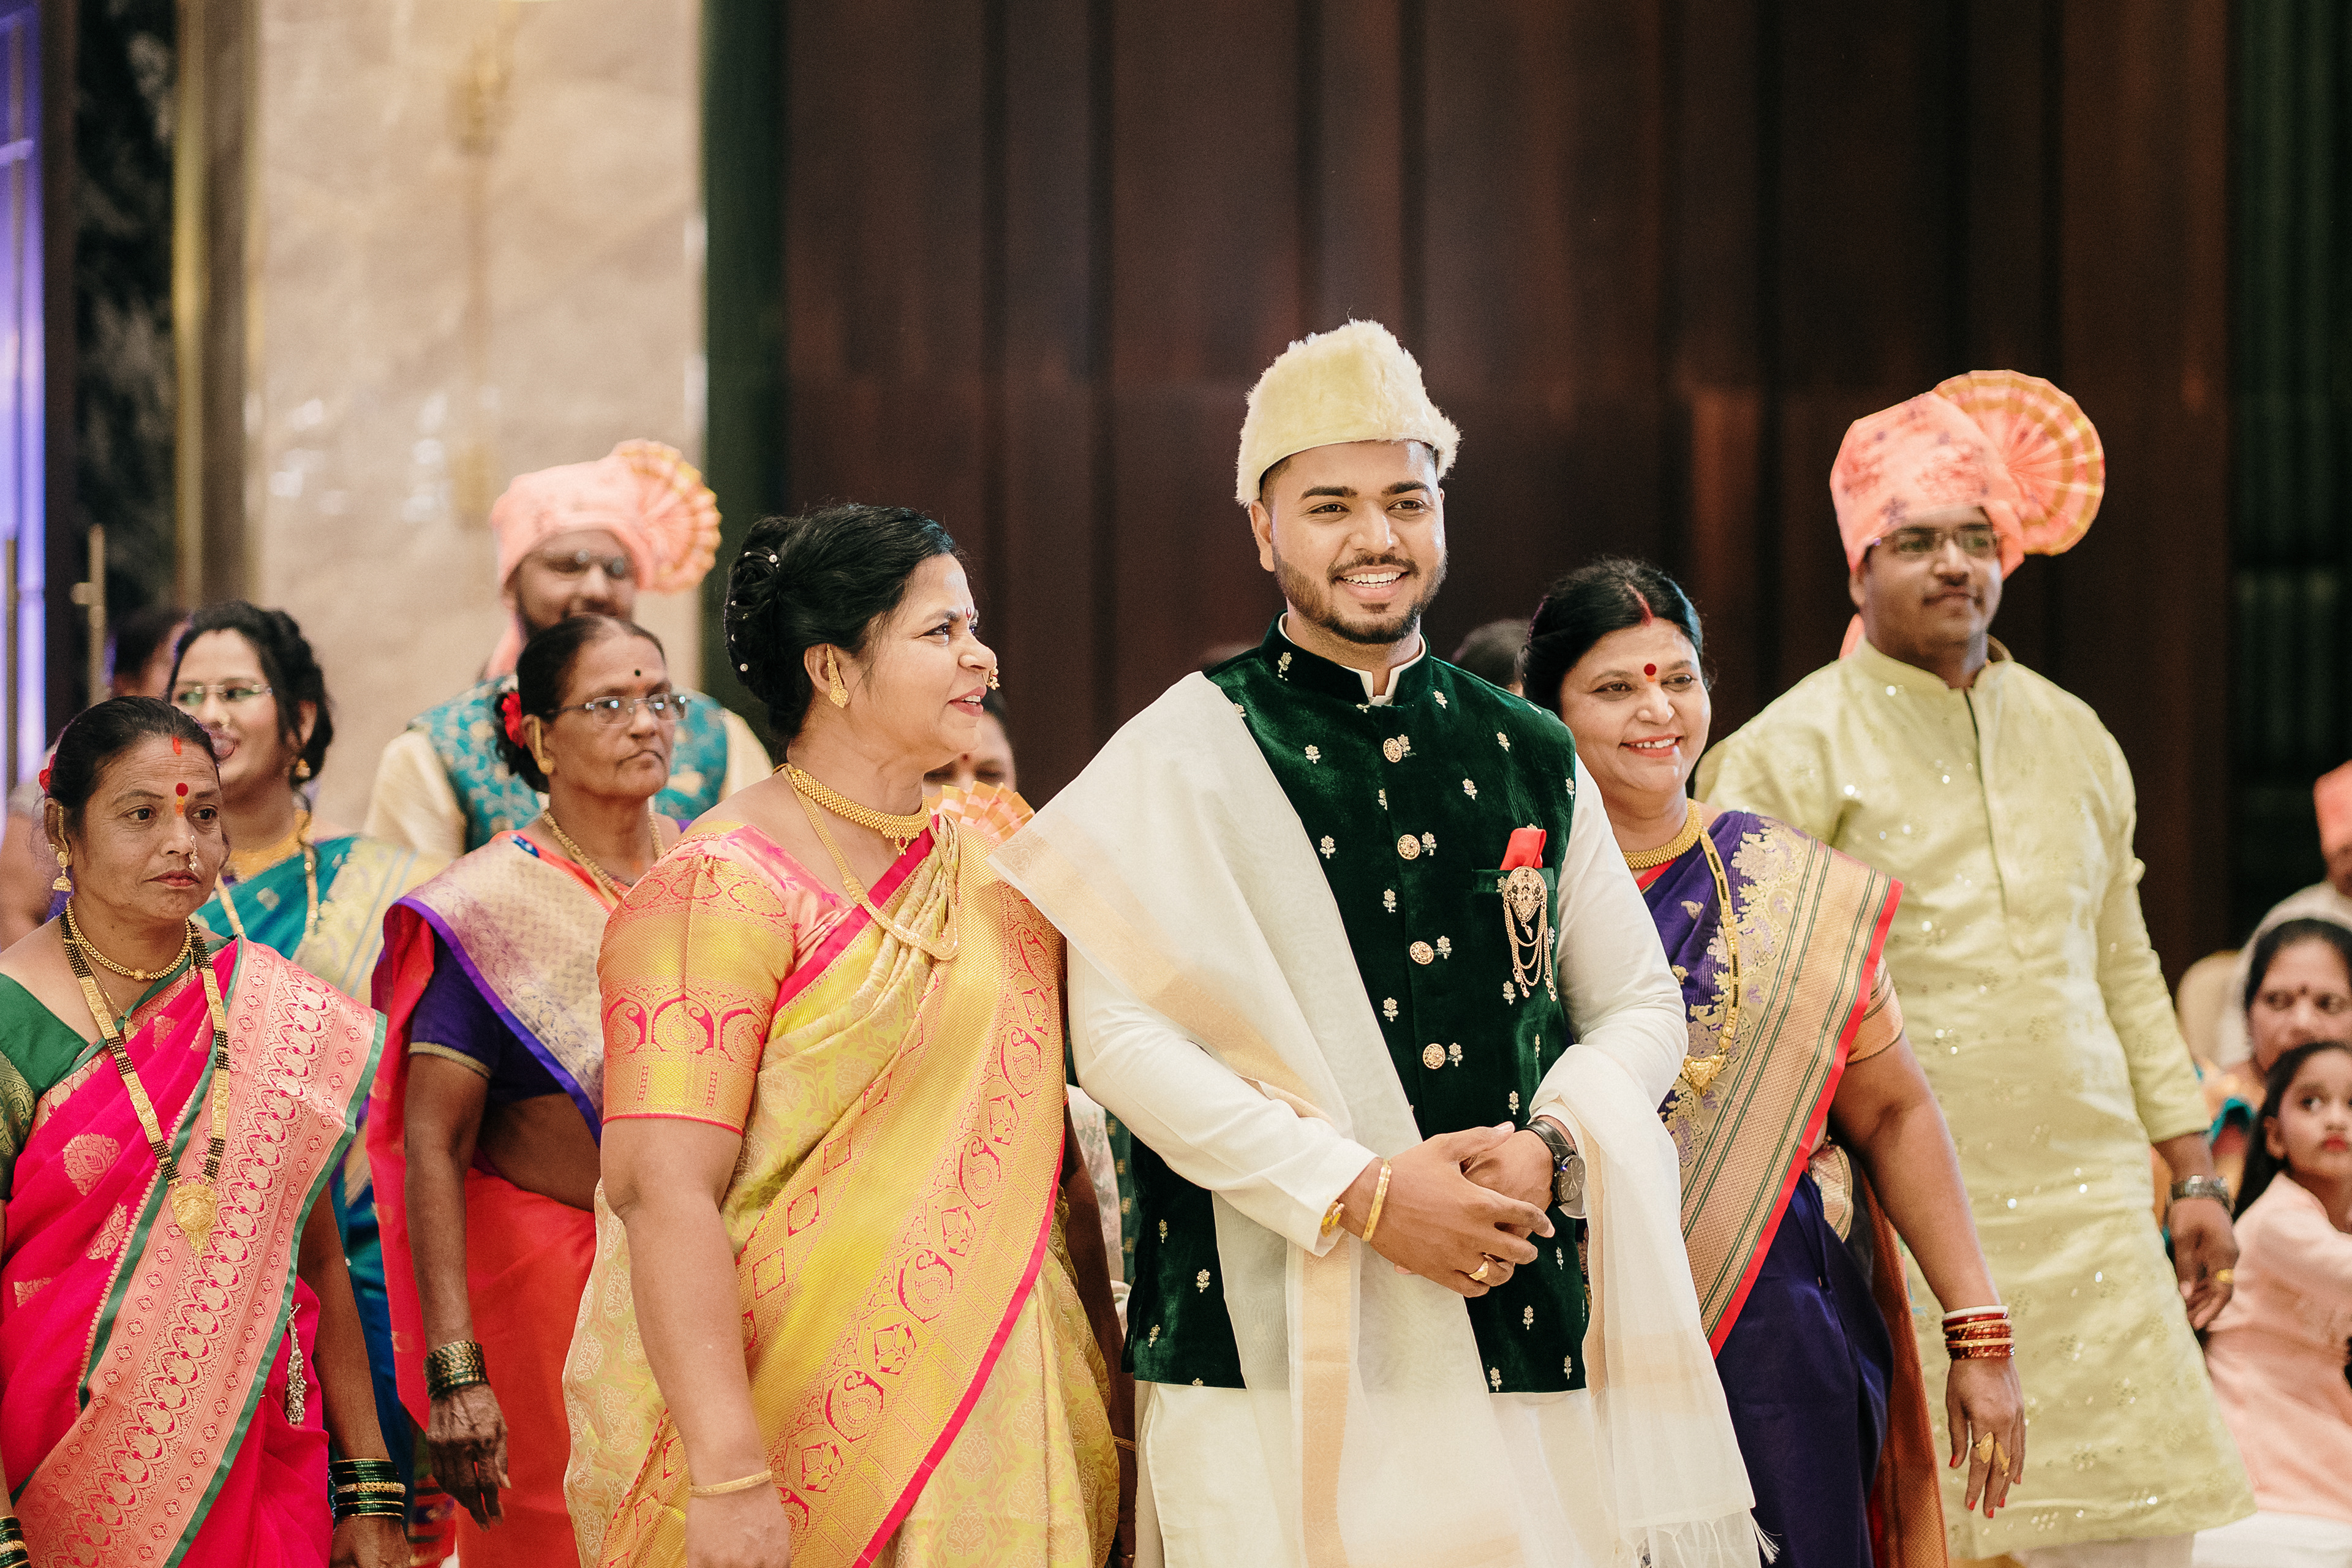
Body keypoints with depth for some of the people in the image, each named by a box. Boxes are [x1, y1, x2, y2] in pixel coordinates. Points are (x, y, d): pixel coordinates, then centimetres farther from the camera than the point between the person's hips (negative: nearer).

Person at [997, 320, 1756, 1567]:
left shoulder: (1530, 759, 13)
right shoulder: (1183, 760, 0)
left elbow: (1639, 1006, 16)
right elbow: (1122, 1039, -9)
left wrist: (1549, 1146, -5)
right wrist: (1358, 1190, -16)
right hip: (1268, 1351, -4)